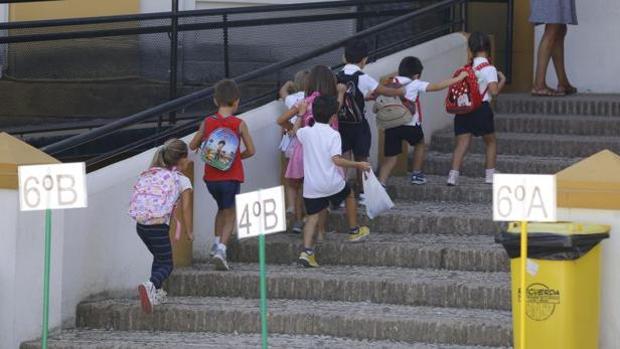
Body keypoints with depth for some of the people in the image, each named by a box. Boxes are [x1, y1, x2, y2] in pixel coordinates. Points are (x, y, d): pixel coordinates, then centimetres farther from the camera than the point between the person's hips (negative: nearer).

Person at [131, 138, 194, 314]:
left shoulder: (151, 174, 20)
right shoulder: (182, 180, 2)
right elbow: (186, 209, 1)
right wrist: (189, 232, 14)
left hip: (140, 225, 6)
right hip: (158, 226, -6)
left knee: (159, 257, 28)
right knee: (166, 265, 2)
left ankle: (155, 293, 23)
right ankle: (150, 286, -27)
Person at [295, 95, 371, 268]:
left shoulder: (306, 132, 2)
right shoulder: (333, 135, -11)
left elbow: (296, 132, 27)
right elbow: (336, 159, -19)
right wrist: (358, 165, -10)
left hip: (311, 186, 3)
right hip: (332, 183, -3)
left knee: (313, 216, 5)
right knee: (349, 196, 27)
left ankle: (307, 251, -12)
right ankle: (354, 231, 38)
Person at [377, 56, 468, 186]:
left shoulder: (392, 83, 9)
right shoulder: (415, 84, -2)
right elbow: (437, 86, -4)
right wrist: (458, 78, 3)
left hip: (391, 126, 3)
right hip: (410, 126, -3)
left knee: (390, 157, 5)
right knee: (419, 144, 29)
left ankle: (381, 184, -11)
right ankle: (417, 174, 36)